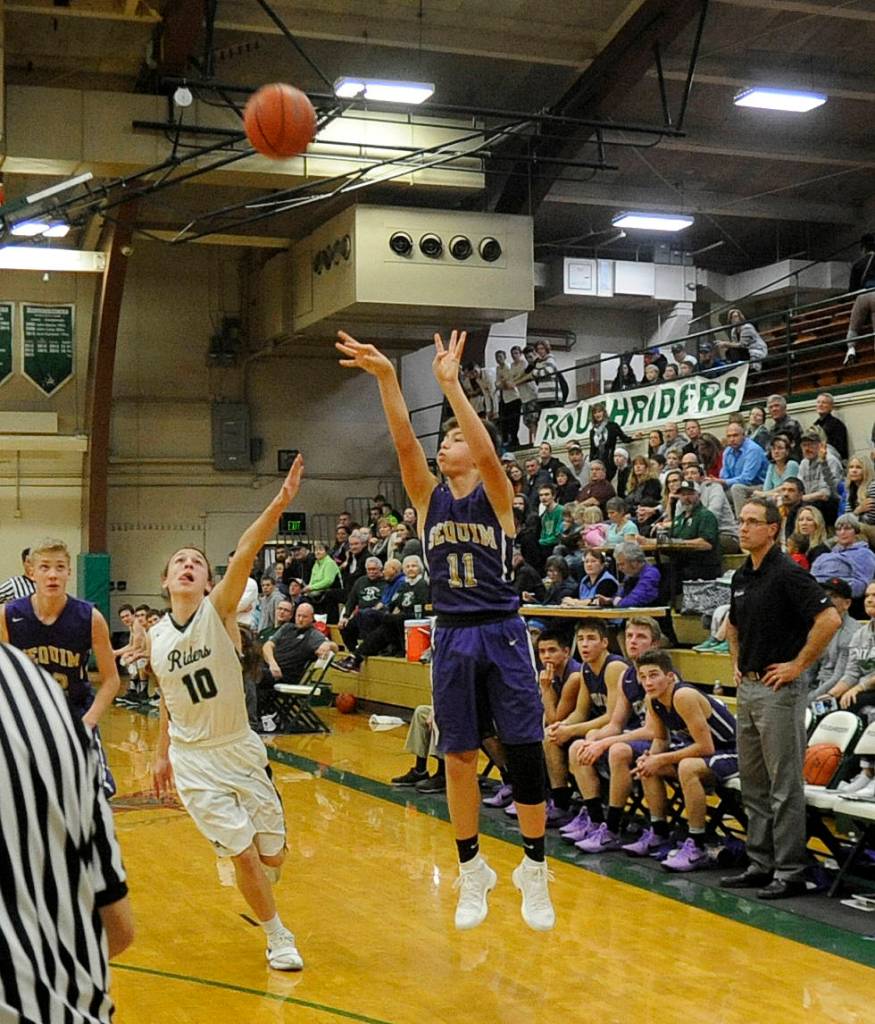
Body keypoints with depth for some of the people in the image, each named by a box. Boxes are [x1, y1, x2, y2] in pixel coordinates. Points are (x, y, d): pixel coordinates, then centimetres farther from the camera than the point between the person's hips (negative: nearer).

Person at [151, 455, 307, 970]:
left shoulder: (219, 610, -12)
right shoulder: (157, 636, 0)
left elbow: (245, 555, -29)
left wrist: (279, 504, -45)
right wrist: (162, 754, 16)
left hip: (241, 750, -1)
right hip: (193, 759, 1)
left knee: (273, 854, 7)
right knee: (244, 854, -7)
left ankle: (261, 901, 43)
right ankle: (279, 938, 14)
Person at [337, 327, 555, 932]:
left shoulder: (496, 496, 0)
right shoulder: (430, 498, 8)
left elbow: (488, 452, -21)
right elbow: (404, 442, -8)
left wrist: (450, 383, -28)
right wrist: (386, 377, -21)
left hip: (502, 635, -3)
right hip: (451, 637, 3)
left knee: (525, 755, -2)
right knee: (459, 758, 7)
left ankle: (535, 870, 12)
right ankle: (473, 870, 20)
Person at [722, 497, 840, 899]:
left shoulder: (787, 573, -14)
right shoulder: (741, 577, 12)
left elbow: (829, 619, -23)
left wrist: (798, 664, -18)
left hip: (779, 689, -9)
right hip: (747, 687, 9)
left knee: (784, 786, -3)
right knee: (753, 784, 13)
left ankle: (790, 873, 3)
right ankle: (760, 865, 22)